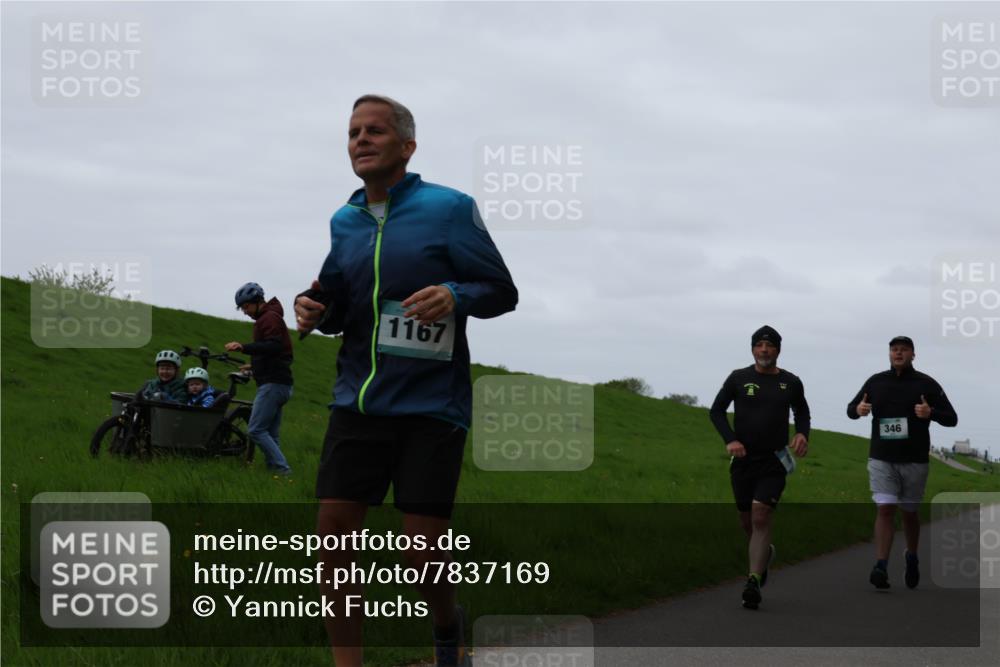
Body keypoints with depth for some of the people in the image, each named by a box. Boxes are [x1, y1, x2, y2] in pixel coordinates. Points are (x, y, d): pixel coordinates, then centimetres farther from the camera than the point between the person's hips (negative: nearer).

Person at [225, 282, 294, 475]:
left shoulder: (269, 318, -9)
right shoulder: (268, 318, 23)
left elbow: (274, 347, -25)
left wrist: (244, 347, -33)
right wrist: (255, 367, 26)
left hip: (273, 384, -11)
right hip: (278, 383, 11)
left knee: (255, 430, -15)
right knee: (271, 434, 8)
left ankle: (282, 468, -18)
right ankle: (275, 467, 6)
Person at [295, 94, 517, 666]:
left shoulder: (449, 208, -4)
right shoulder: (344, 222, 12)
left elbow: (503, 291, -2)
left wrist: (455, 296, -23)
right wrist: (316, 311, -2)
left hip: (431, 406, -4)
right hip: (359, 401, 5)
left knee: (423, 551, -2)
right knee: (334, 535, -5)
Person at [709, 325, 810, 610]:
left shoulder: (791, 383, 4)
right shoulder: (739, 378, 1)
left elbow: (802, 412, 20)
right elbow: (716, 411, 5)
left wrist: (802, 434, -2)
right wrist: (730, 439, -11)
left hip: (774, 461, -2)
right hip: (743, 459, 2)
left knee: (761, 517, -16)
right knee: (747, 519, 11)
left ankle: (753, 582, -20)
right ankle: (765, 553, 44)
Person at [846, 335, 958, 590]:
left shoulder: (926, 384, -1)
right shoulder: (875, 382, 7)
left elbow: (951, 418, -1)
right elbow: (851, 408, 17)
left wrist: (931, 413, -22)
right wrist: (857, 410, -8)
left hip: (914, 460, -1)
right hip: (881, 459, 1)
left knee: (909, 512, 10)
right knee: (884, 509, -11)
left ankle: (911, 558, 35)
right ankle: (881, 568, -16)